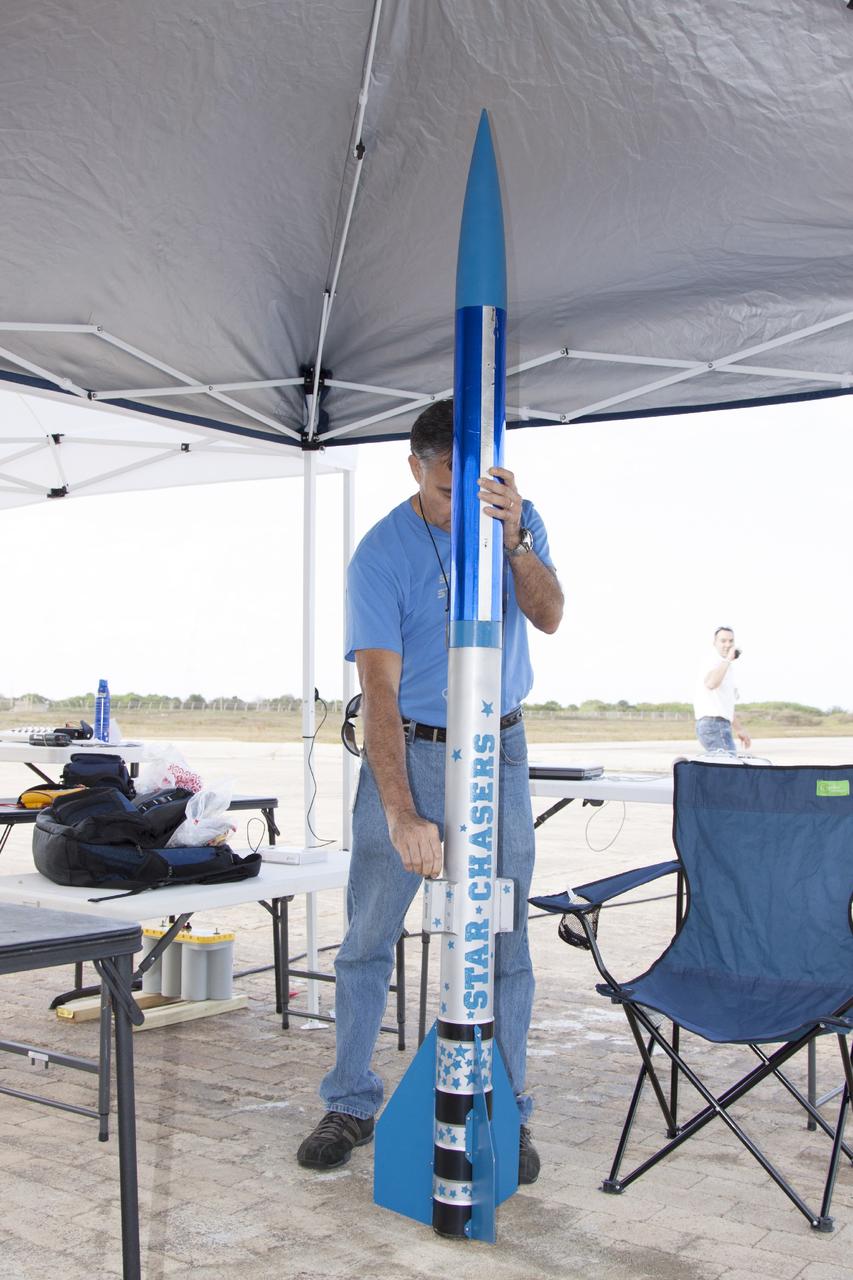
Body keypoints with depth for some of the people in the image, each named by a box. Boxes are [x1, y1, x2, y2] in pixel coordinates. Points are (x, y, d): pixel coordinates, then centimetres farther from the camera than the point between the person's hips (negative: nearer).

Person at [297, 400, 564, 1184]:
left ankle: (506, 1112, 17)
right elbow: (380, 689, -23)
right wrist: (402, 814, -33)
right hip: (407, 751, -2)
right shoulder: (381, 554, -15)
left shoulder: (516, 518, -2)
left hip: (498, 750, 3)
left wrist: (513, 539, -34)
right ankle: (351, 1105, 19)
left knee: (504, 942, 5)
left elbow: (549, 616, -16)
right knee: (368, 936, 3)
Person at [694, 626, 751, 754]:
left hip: (721, 724, 10)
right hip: (713, 723, -10)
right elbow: (711, 683, -33)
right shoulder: (711, 662, -8)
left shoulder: (726, 668, 23)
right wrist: (728, 660, -27)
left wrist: (739, 729, 31)